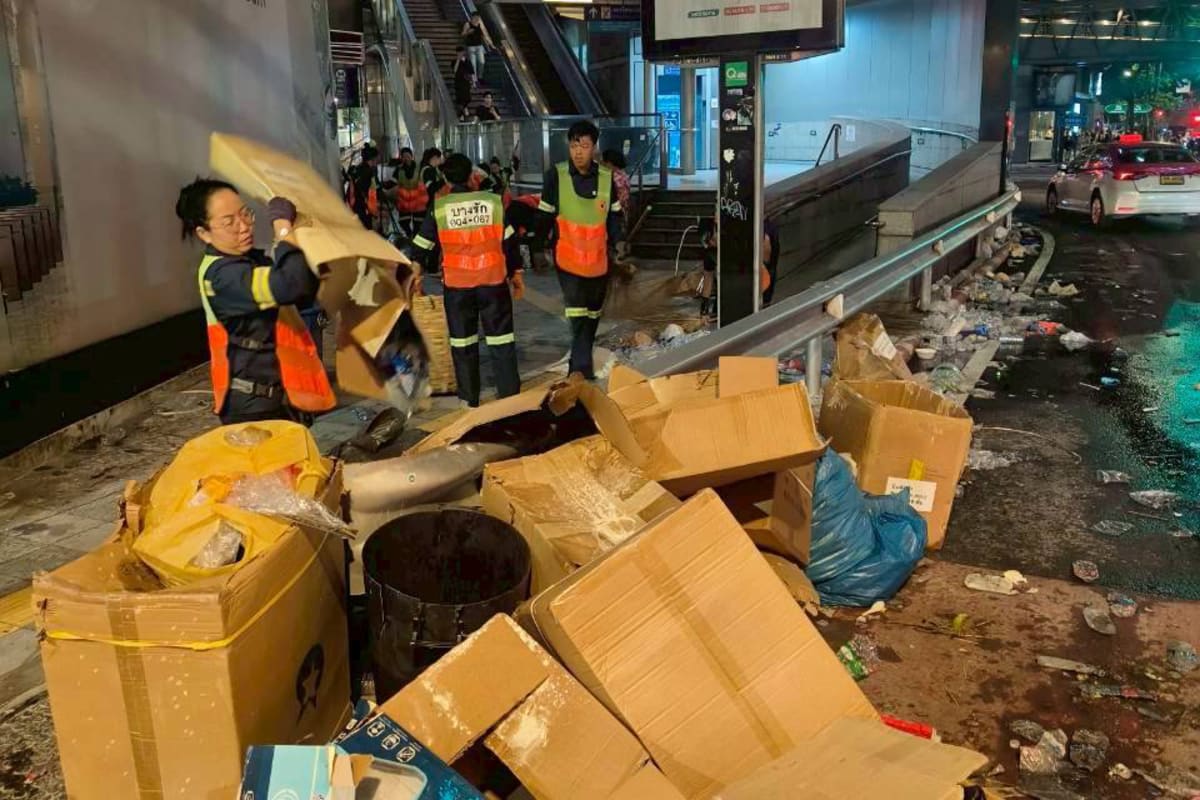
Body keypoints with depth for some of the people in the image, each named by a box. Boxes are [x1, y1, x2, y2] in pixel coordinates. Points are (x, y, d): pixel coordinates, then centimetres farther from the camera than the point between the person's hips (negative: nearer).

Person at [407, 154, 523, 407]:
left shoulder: (438, 207, -3)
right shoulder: (493, 201, -1)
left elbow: (421, 246, 3)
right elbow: (509, 241, 4)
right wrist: (516, 273, 12)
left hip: (457, 284, 0)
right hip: (493, 281, 0)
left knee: (463, 341, 12)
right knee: (501, 340, 6)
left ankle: (469, 398, 17)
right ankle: (510, 396, 7)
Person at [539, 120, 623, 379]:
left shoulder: (607, 177, -2)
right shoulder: (555, 176, -8)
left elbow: (614, 217, 8)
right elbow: (545, 216, -1)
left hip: (598, 260, 4)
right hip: (568, 260, -4)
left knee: (592, 316, 16)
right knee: (578, 317, -14)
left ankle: (579, 367, 33)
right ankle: (583, 371, -14)